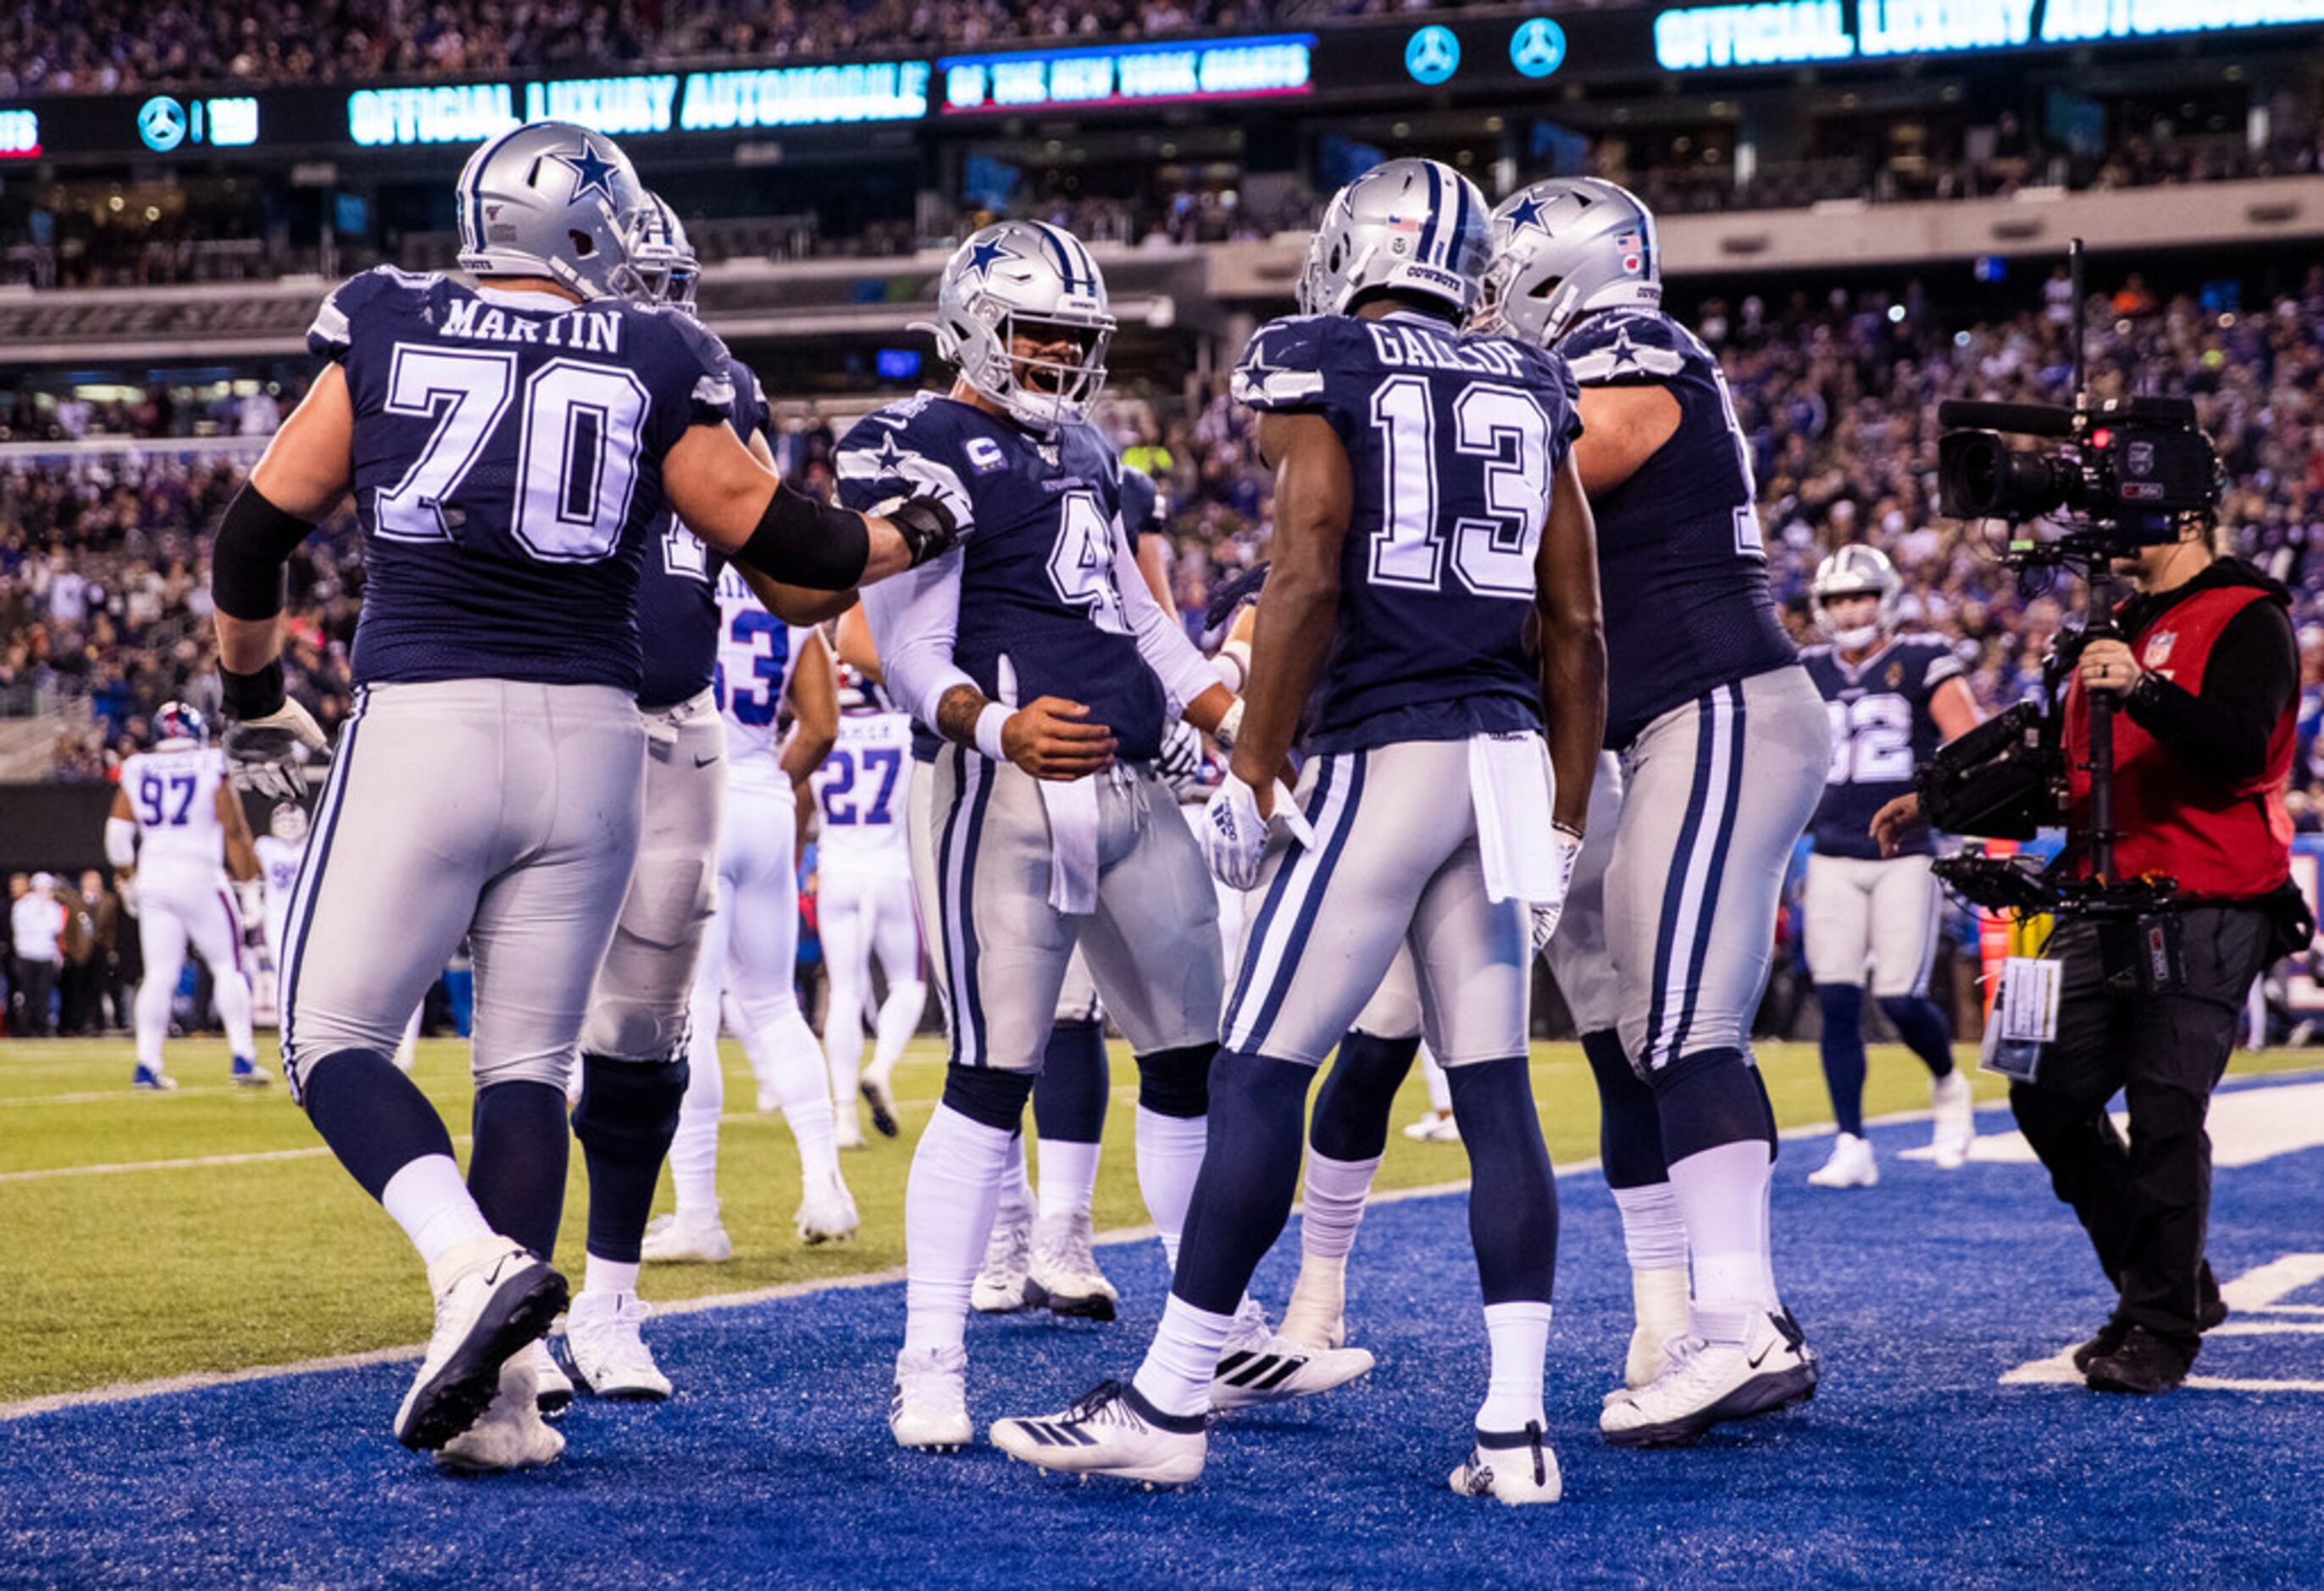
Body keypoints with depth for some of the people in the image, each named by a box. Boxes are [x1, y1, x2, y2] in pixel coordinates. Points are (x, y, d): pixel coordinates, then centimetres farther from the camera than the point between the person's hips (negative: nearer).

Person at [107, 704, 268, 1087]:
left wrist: (127, 882, 18)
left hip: (152, 879, 3)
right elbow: (235, 833, -4)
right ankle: (242, 1058, -1)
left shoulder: (137, 772, 7)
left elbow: (117, 833, 5)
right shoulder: (211, 769, -2)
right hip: (200, 876, -3)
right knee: (228, 966, 5)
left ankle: (147, 1063, 2)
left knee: (159, 974, 6)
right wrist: (250, 886, 2)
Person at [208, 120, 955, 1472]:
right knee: (529, 1061, 9)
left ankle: (477, 1262, -19)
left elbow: (259, 530, 9)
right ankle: (494, 1390, 1)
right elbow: (785, 541, 7)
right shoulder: (655, 365, 3)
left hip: (422, 724, -1)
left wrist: (256, 698, 24)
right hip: (588, 737, 2)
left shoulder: (386, 331, 5)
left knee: (335, 1036, 6)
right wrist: (916, 535, 27)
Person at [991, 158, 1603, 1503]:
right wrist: (1565, 820, 17)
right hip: (1506, 759, 6)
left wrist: (1254, 772, -8)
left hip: (1382, 751, -6)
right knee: (1496, 1090, 5)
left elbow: (1310, 580, -12)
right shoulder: (1532, 392, 14)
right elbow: (1576, 622, 12)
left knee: (1263, 1076, -1)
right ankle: (1517, 1426, 1)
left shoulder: (1320, 369, -2)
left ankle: (1169, 1403, 2)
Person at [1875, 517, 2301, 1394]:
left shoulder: (2247, 621, -4)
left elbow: (2240, 746, -22)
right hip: (2108, 908, 9)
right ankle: (2166, 1285, 18)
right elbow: (2062, 769, 31)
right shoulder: (2118, 631, 23)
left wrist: (2146, 690, -36)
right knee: (2049, 1097, 4)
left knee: (2165, 1112, -14)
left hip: (2206, 911, -8)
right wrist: (1938, 803, 25)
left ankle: (2163, 1329, -4)